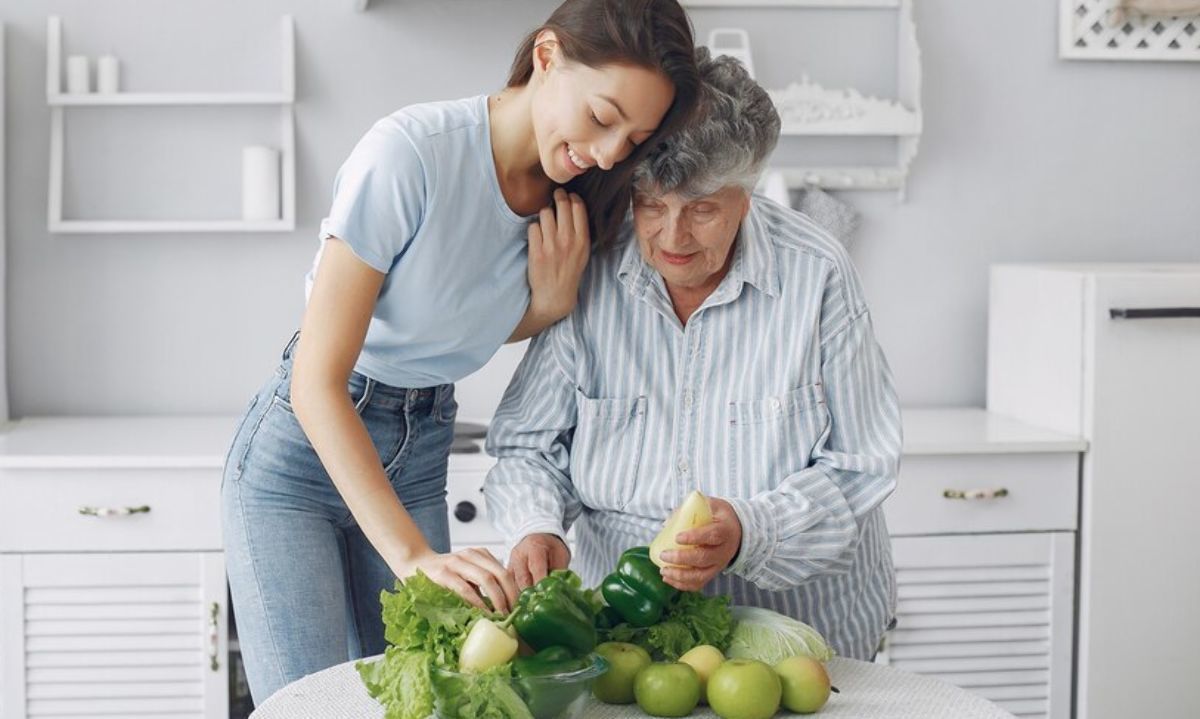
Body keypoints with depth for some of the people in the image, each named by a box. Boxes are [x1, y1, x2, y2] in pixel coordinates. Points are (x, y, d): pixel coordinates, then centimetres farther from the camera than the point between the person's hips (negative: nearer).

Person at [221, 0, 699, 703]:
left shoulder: (570, 199, -6)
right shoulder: (411, 151, -26)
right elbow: (317, 381, -27)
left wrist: (553, 301, -12)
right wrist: (414, 556, -34)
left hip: (420, 457, 5)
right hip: (301, 453, -5)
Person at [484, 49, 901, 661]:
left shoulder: (817, 275, -8)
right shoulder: (587, 275, -4)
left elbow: (857, 471, -7)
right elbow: (528, 444, 6)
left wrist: (749, 532, -23)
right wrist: (536, 526, -15)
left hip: (799, 608, -1)